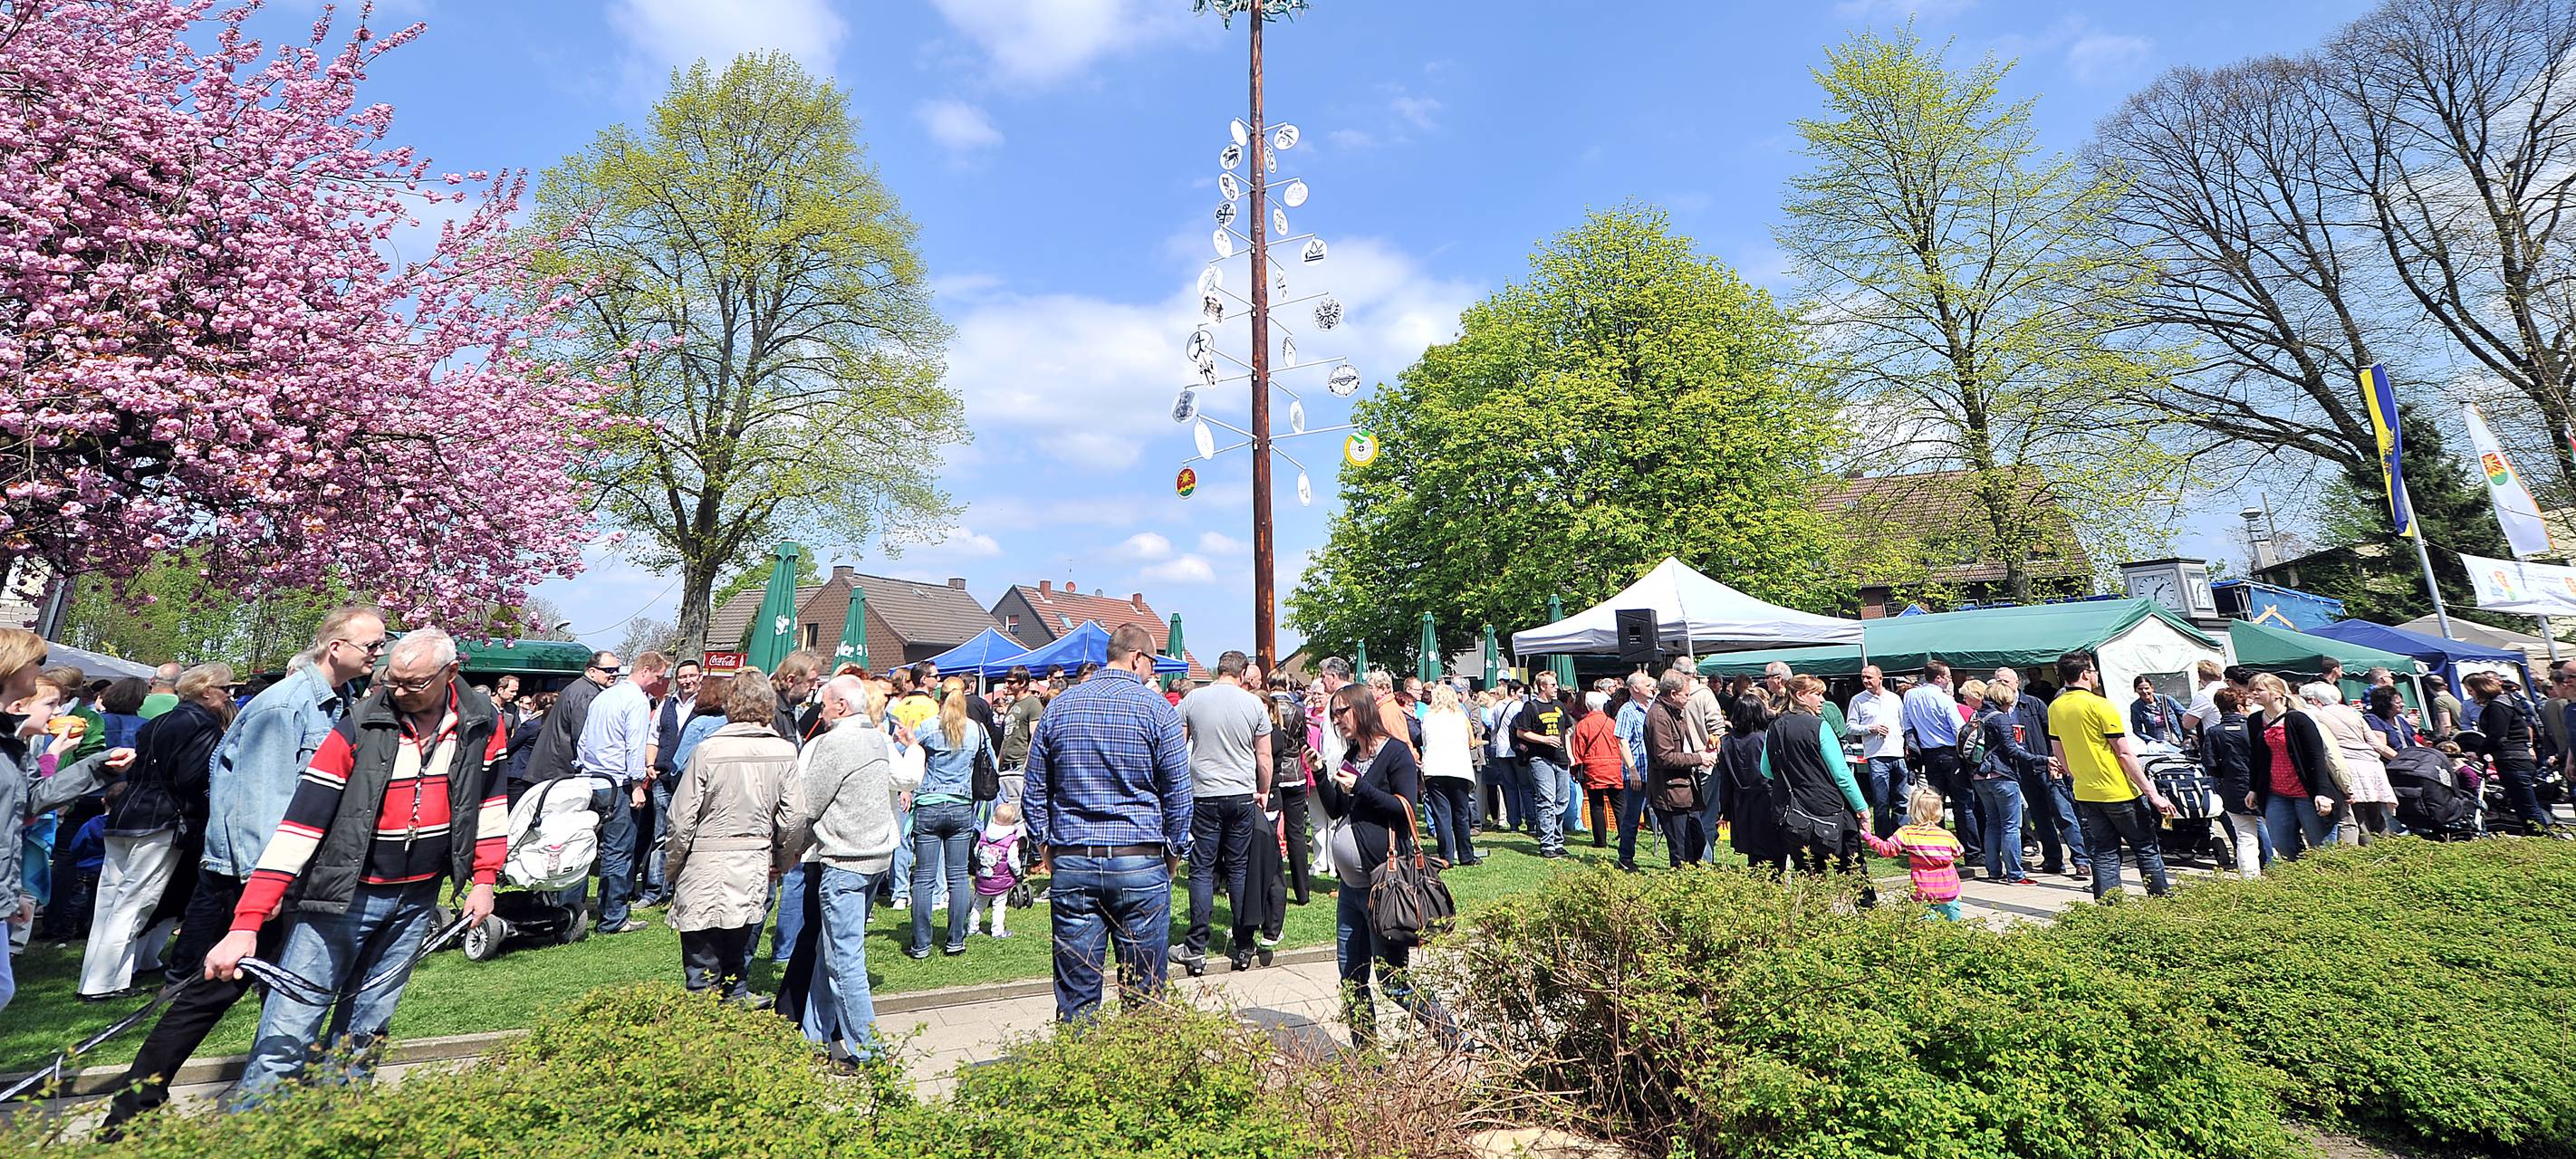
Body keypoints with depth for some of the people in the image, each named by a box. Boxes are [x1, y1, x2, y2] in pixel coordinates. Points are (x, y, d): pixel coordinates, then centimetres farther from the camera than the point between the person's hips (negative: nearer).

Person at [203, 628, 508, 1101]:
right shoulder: (359, 727, -16)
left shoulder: (481, 723, -4)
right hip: (343, 897, -3)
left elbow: (490, 800, 8)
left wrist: (483, 879, 4)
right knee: (288, 1032, -4)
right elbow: (301, 823, -18)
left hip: (418, 899, 3)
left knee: (364, 1031, 14)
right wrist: (246, 924, -22)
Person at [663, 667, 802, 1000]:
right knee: (739, 957, 17)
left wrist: (671, 868, 7)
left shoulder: (707, 750, -11)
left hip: (704, 872, -2)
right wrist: (783, 862, 13)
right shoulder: (785, 751, -5)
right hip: (755, 867, 3)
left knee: (702, 965, 8)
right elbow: (795, 818, -2)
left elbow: (682, 819, -7)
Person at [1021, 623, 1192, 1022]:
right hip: (1139, 862, -3)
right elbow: (1179, 793, -3)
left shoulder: (1059, 706, 7)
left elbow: (1035, 791, 11)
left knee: (1076, 990, 10)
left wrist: (1044, 847, 18)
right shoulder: (1158, 710, -4)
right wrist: (1174, 852, 9)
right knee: (1144, 990, 9)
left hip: (1070, 864, 3)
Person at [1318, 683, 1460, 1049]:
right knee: (1351, 980, 12)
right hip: (1350, 884, 8)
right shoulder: (1351, 757, 15)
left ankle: (1454, 1039, 16)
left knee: (1394, 981, -1)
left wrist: (1360, 788, -17)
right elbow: (1335, 811, 16)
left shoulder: (1395, 752, -8)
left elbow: (1407, 808, -15)